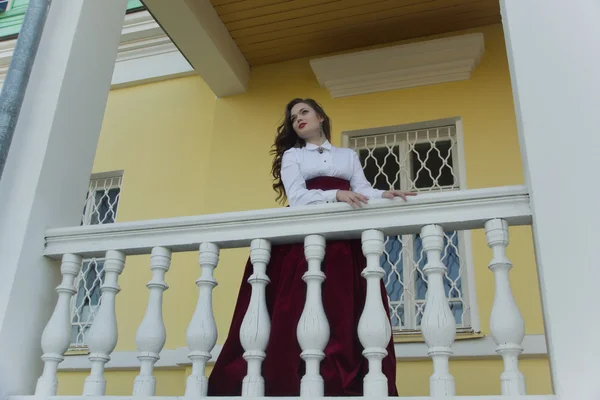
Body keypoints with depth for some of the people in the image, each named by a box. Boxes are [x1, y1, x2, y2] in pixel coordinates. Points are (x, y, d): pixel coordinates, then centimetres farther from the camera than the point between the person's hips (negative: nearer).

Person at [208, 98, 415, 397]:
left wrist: (384, 195, -12)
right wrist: (337, 195, -16)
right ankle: (289, 386, -14)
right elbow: (297, 198, 0)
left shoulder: (349, 156, 26)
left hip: (346, 243, 2)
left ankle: (343, 387, -12)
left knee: (346, 316, -11)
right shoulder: (292, 156, 18)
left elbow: (363, 191, 10)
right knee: (296, 315, -14)